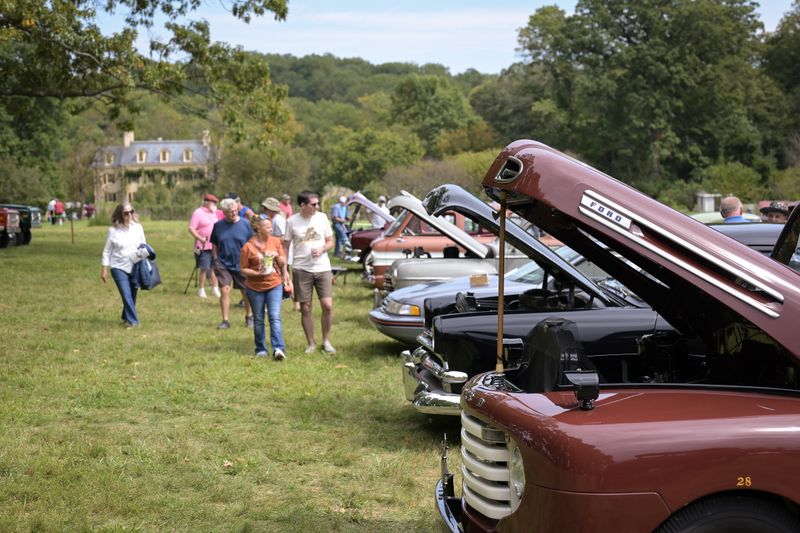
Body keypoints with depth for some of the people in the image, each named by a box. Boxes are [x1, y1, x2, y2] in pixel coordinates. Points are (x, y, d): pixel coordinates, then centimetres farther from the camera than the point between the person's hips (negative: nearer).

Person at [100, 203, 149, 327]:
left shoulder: (138, 227, 3)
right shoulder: (113, 230, -4)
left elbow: (144, 246, 12)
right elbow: (107, 251, 2)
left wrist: (145, 255, -8)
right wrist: (104, 269, -1)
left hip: (135, 267, 3)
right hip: (119, 268, -3)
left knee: (132, 295, 10)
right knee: (127, 296, -12)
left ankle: (126, 317, 31)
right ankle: (132, 320, -5)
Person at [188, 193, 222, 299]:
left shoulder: (213, 213, 14)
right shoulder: (198, 213, -9)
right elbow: (191, 229, -14)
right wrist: (200, 238, -25)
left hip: (214, 246, 7)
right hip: (204, 246, -6)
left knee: (214, 268, 10)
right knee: (204, 269, -2)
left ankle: (215, 289, 20)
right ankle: (201, 290, 8)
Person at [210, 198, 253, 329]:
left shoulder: (245, 224, -4)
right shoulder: (218, 226, 0)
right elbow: (214, 245, 10)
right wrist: (215, 260, 3)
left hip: (242, 264, 0)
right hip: (223, 264, 0)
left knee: (247, 292, 9)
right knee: (225, 290, -9)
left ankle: (249, 317, 29)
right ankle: (225, 320, -1)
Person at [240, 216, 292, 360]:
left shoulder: (275, 241, 1)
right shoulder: (248, 247, -10)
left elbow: (282, 262, 11)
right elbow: (243, 269, -7)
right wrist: (258, 274, -20)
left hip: (274, 285, 1)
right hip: (255, 288, -1)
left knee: (275, 317, -10)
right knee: (258, 320, 10)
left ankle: (278, 348, -17)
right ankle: (261, 349, 22)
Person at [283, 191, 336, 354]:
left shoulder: (322, 217, 3)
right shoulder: (292, 221, -3)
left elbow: (330, 241, 10)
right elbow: (286, 247, 3)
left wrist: (322, 249, -11)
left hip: (323, 268, 1)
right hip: (301, 270, -1)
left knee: (327, 305, -8)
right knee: (305, 309, 4)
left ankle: (326, 341, 10)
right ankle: (311, 344, 18)